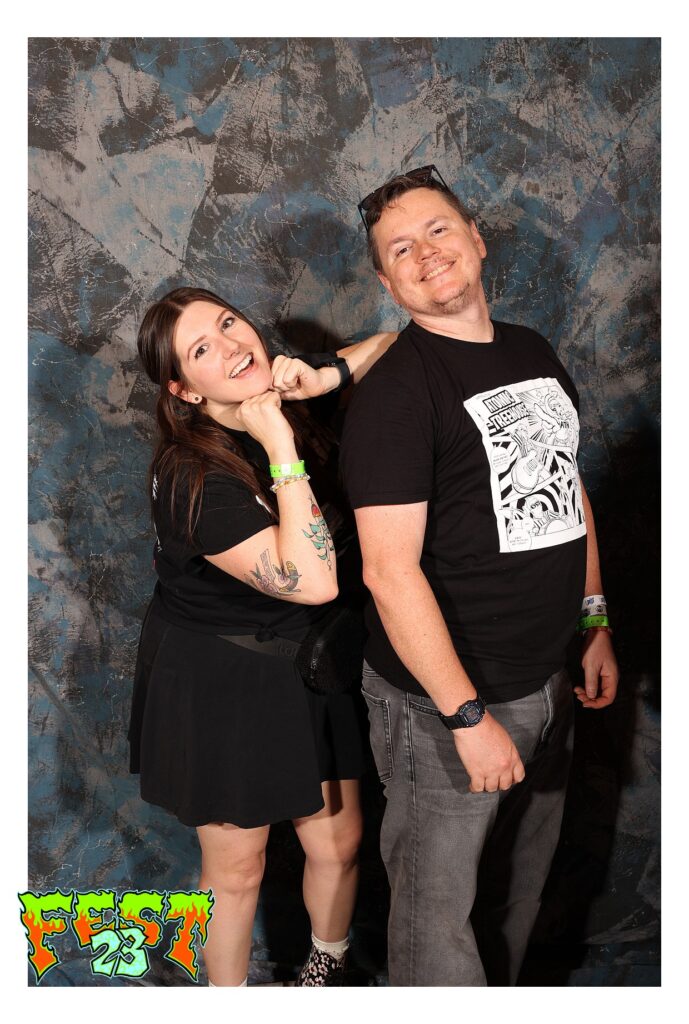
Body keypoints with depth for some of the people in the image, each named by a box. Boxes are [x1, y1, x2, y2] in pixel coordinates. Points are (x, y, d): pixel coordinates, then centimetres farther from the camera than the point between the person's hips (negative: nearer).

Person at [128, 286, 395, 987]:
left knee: (338, 843, 16)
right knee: (236, 868, 11)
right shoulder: (191, 478, -27)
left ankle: (327, 966, 47)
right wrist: (281, 448, -34)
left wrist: (326, 376, -14)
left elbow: (398, 341, 4)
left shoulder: (287, 404, -6)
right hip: (219, 685, -6)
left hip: (309, 667, 6)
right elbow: (313, 580, -35)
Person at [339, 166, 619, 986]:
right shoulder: (395, 390, -17)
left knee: (518, 887, 23)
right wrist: (467, 715, -22)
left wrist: (596, 623, 15)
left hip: (545, 683, 7)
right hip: (445, 702, -7)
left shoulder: (535, 354, 8)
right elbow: (389, 569, -22)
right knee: (438, 905, 9)